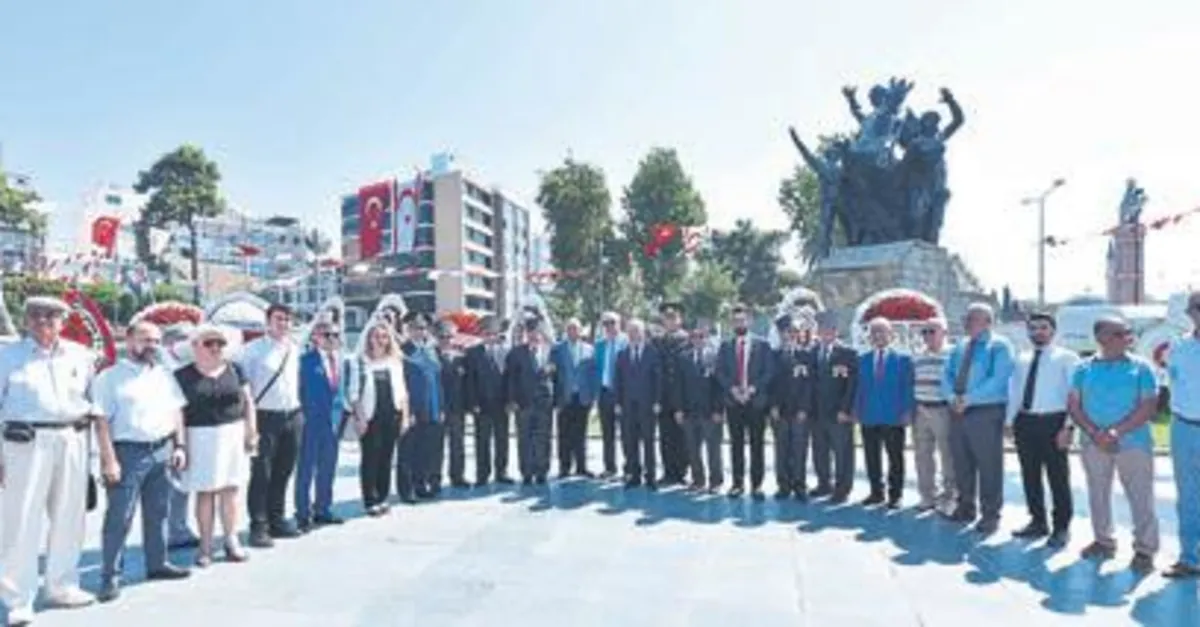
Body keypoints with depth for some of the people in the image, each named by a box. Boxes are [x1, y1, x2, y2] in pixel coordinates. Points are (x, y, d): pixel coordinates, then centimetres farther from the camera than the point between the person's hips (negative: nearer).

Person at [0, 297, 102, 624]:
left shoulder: (81, 355, 10)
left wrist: (89, 413, 6)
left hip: (72, 440, 4)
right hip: (27, 442, -4)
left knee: (69, 518, 12)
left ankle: (62, 586, 26)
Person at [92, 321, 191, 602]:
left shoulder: (165, 375, 11)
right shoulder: (110, 377, -6)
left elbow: (176, 411, 14)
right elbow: (102, 421, -10)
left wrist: (179, 446, 7)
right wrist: (109, 460, -15)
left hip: (162, 450, 6)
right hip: (128, 452, -5)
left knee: (158, 512, 14)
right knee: (119, 517, -1)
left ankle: (157, 563, 27)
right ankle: (110, 576, 8)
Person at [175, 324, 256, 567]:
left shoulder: (234, 370, 7)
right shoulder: (184, 376, -1)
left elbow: (248, 402, 10)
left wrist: (252, 432, 5)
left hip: (234, 435, 2)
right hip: (201, 438, -2)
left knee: (230, 490, 7)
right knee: (205, 492, 3)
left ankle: (231, 541, 17)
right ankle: (205, 546, 13)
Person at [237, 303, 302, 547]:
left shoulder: (295, 349, 11)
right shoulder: (254, 349, -3)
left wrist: (299, 411, 12)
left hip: (293, 416, 5)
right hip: (265, 417, -5)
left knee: (283, 472, 12)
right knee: (261, 474, -2)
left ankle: (276, 520, 23)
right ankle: (258, 527, 6)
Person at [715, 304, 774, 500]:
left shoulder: (762, 345, 4)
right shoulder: (725, 346, 9)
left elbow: (768, 373, -2)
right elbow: (720, 373, 3)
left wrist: (752, 389, -14)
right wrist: (733, 389, -12)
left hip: (756, 402, -2)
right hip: (733, 402, 2)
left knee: (757, 445, 1)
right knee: (736, 444, 6)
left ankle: (756, 485, 7)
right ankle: (738, 483, 14)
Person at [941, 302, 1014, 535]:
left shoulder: (999, 346, -5)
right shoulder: (959, 347, 16)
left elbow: (997, 381, -16)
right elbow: (947, 376, 11)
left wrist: (968, 399, -19)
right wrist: (953, 398, -8)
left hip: (986, 412, -6)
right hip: (957, 412, 6)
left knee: (988, 466, -1)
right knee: (961, 463, 12)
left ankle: (990, 514, 9)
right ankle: (966, 507, 25)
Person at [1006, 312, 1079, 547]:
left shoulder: (1066, 358, -1)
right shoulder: (1021, 359, 14)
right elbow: (1013, 392, 17)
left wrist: (1067, 426, -14)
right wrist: (1011, 421, 9)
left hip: (1053, 422, -5)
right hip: (1025, 422, 5)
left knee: (1058, 477, 3)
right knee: (1030, 475, 12)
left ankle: (1061, 527, 15)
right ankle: (1038, 522, 25)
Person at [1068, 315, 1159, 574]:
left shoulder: (1141, 367, -2)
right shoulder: (1084, 368, 4)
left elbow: (1149, 406, -8)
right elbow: (1073, 404, 3)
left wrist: (1116, 431, -17)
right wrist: (1094, 432, -12)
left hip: (1133, 443, -2)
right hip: (1094, 444, 3)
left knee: (1141, 497, 0)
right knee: (1098, 494, 12)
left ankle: (1144, 549, 11)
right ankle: (1104, 542, 26)